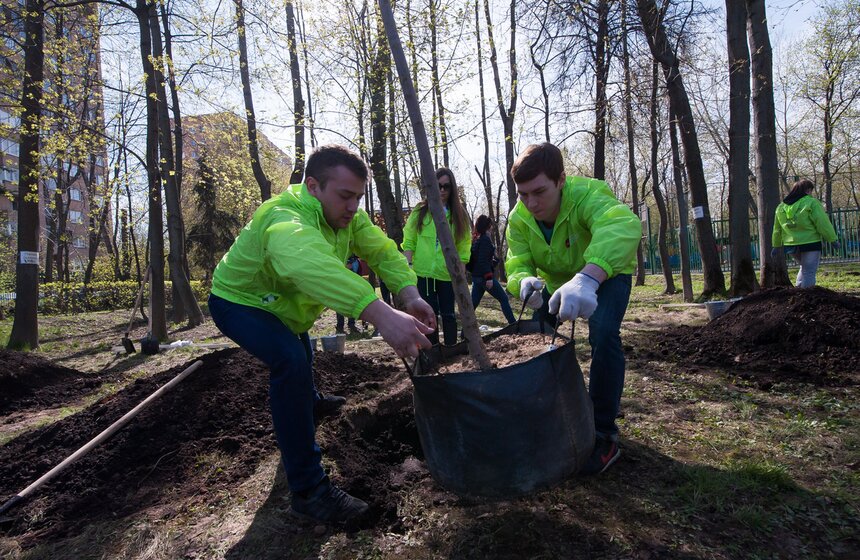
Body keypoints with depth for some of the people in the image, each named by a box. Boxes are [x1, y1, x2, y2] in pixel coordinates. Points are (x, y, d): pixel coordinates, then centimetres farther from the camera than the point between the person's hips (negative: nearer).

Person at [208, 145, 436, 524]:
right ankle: (308, 491, -23)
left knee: (302, 350, 31)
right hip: (238, 300, -8)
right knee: (290, 360, -32)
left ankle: (310, 402, 65)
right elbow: (308, 263, -63)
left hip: (283, 304, 9)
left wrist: (409, 295, -42)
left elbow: (383, 250, -21)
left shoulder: (347, 216, -14)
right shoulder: (285, 218, -41)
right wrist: (381, 314, -77)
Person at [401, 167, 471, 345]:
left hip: (448, 274, 0)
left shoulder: (459, 214, 5)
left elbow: (464, 246, 5)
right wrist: (408, 264, -7)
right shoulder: (420, 212, 3)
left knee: (448, 314, 4)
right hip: (423, 272, 0)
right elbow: (409, 242, 4)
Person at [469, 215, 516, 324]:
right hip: (485, 277, -9)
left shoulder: (476, 240, 13)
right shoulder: (485, 239, -13)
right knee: (503, 298, 3)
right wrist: (489, 277, -22)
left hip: (476, 277, 9)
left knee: (473, 303, 8)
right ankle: (513, 323, 7)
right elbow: (483, 261, -20)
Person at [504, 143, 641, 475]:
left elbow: (623, 226, -59)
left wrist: (587, 278, -77)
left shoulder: (587, 194, -38)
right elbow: (517, 265, -27)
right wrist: (524, 282, -54)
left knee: (603, 335, -29)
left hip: (606, 273, -5)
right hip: (557, 281, 5)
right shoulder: (519, 219, -21)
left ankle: (603, 434, -14)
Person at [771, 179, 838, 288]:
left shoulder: (781, 206, 11)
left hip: (790, 245, 6)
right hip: (810, 243, -6)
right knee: (809, 272, -1)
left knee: (804, 268, 24)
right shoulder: (811, 202, -8)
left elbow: (777, 229, 16)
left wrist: (776, 245, 23)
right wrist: (832, 239, -3)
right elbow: (823, 223, -10)